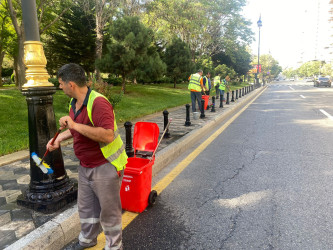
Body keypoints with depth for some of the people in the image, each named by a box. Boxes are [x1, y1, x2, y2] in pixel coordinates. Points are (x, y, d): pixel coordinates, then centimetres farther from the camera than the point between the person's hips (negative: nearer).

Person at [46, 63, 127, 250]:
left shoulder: (98, 103, -25)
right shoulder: (74, 103, 6)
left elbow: (108, 136, -36)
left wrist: (75, 125, -32)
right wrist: (60, 138, 9)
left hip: (105, 167, -9)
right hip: (86, 166, 9)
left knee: (108, 210, 9)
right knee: (86, 207, 24)